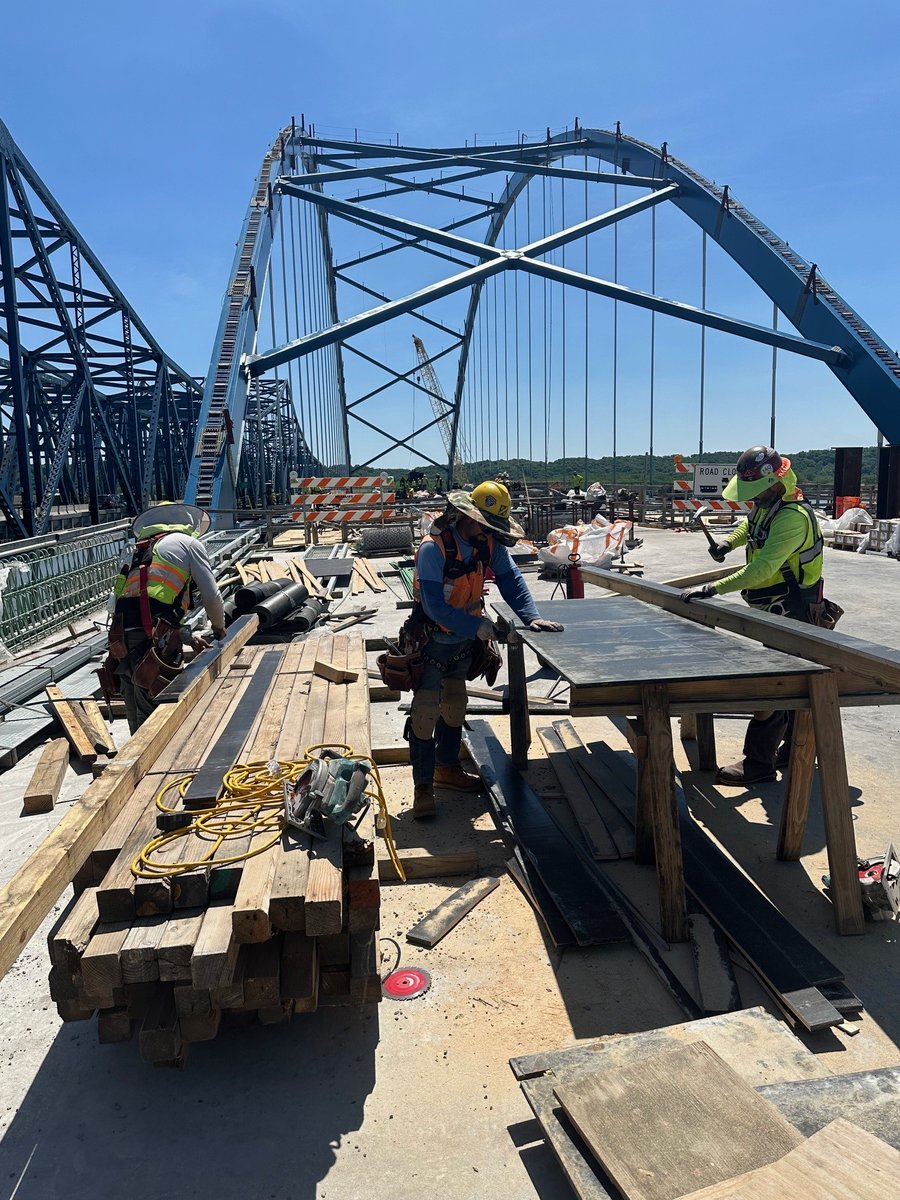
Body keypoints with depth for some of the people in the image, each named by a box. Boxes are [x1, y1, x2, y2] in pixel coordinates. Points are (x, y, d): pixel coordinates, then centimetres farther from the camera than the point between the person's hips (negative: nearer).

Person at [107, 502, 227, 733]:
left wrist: (190, 638, 30)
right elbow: (211, 595, 7)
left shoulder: (140, 551, 30)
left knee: (138, 720, 15)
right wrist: (219, 627, 26)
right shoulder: (188, 543, 10)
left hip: (123, 638, 7)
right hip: (153, 637, -7)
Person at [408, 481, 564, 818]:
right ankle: (423, 786, 5)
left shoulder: (489, 543, -8)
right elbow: (435, 607, -31)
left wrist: (532, 616, -21)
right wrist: (476, 626, -31)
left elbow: (510, 579, -8)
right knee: (425, 712, -5)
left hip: (464, 640, 7)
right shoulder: (433, 549, -28)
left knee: (454, 705, 18)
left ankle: (447, 767, 36)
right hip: (432, 641, -7)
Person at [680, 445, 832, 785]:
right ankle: (795, 748, 33)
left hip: (793, 614, -10)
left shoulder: (792, 516, -26)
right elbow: (751, 526, 28)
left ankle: (758, 763, -1)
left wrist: (714, 588, -37)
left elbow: (761, 569, -35)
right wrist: (728, 542, 7)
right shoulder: (767, 505, 5)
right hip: (777, 610, 10)